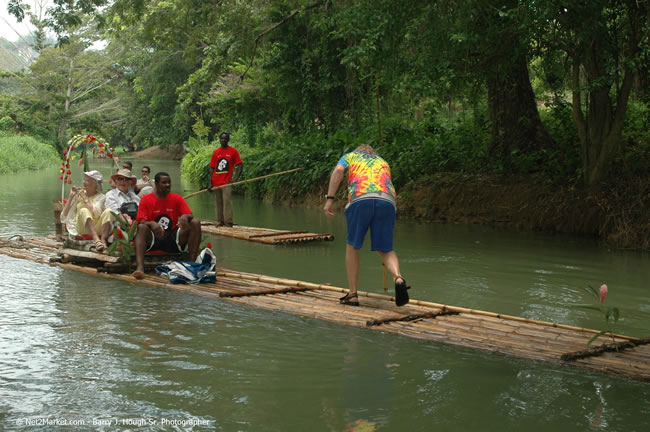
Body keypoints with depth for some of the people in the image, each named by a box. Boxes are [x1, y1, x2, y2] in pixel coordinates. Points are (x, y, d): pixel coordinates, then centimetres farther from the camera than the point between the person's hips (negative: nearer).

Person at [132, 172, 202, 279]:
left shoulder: (177, 199, 7)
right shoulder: (146, 200, 2)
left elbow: (189, 215, -1)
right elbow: (141, 222, -8)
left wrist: (185, 217, -28)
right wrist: (151, 224, -32)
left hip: (173, 239, 2)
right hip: (153, 239, -2)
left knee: (195, 223, -19)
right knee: (142, 228, -33)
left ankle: (192, 263, -30)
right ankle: (140, 267, -48)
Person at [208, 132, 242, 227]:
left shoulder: (233, 151, 2)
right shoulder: (216, 152, 12)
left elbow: (240, 165, 1)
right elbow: (212, 168, 12)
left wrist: (235, 179, -11)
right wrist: (210, 183, 4)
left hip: (226, 183, -4)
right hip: (216, 183, 4)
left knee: (227, 202, -11)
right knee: (218, 203, 8)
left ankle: (228, 223, -12)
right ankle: (220, 222, 17)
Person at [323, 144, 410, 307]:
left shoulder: (350, 156, 29)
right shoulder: (383, 162, 39)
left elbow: (338, 171, 7)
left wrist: (329, 199, 1)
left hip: (360, 199, -2)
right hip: (387, 201, 2)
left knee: (352, 246, 16)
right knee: (385, 250, 12)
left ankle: (353, 294, 15)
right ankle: (398, 278, -17)